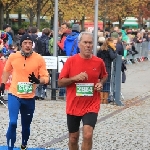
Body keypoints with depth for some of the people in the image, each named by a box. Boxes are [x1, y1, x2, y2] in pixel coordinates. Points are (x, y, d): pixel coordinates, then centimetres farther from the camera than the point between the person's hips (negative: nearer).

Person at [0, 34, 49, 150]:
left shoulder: (39, 59, -9)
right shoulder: (13, 57, -5)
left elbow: (46, 77, -7)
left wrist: (38, 80, -27)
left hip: (29, 98, 1)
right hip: (14, 95, -1)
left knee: (26, 126, 16)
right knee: (13, 123, -16)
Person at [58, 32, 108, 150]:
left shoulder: (99, 62, -3)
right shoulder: (71, 61, -7)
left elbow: (104, 76, 19)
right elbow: (60, 82, -4)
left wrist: (101, 83, -3)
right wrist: (74, 78, -20)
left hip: (91, 106, -1)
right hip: (73, 106, 1)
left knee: (88, 135, -19)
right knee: (73, 138, 13)